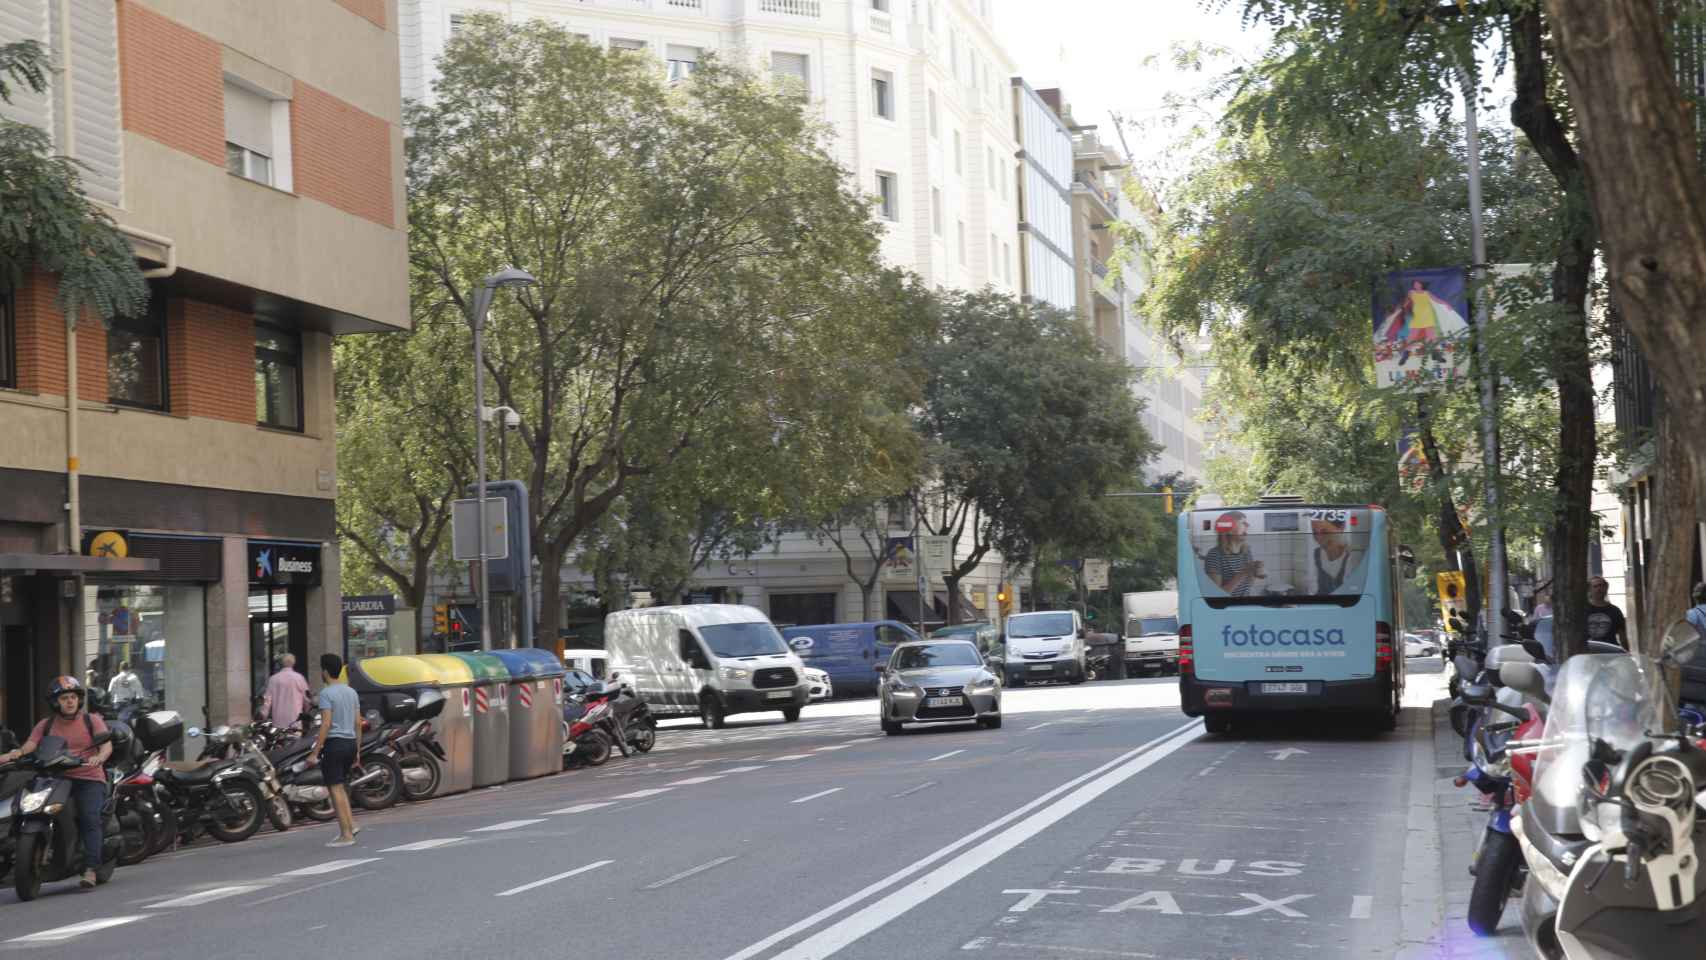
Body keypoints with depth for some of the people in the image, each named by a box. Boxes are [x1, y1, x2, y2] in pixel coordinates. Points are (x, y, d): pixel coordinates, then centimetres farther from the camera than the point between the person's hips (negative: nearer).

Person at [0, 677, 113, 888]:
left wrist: (99, 757, -30)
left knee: (90, 819, -23)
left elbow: (107, 745, -6)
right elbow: (30, 745, 0)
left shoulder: (92, 720, 8)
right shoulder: (46, 725, 15)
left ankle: (90, 869, -29)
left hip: (89, 778, -3)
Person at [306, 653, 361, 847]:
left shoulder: (326, 693, -9)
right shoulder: (351, 692, 12)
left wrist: (314, 753, -16)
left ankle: (346, 834, -5)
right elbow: (358, 724, 13)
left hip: (334, 743, -7)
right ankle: (350, 823, 11)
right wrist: (357, 750, 19)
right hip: (350, 743, 7)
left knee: (335, 788, -3)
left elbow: (326, 724, -16)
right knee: (341, 786, 20)